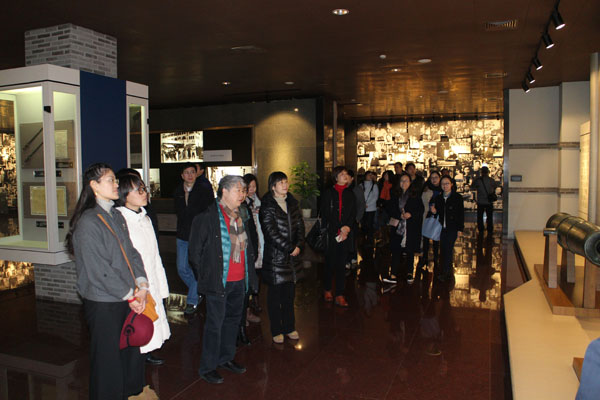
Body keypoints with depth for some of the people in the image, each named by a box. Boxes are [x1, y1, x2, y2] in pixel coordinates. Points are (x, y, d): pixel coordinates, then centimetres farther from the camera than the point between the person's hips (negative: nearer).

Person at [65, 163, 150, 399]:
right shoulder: (88, 222, -14)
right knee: (108, 359, 7)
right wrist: (130, 295, -12)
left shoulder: (116, 216, 11)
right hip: (103, 303, -7)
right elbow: (99, 270, -17)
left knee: (131, 352, 16)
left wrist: (141, 285, -4)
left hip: (127, 299, 7)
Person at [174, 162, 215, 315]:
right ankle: (197, 292, 30)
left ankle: (192, 301, 10)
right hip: (183, 236, 5)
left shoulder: (205, 190, -5)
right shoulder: (178, 191, 9)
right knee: (182, 269, 8)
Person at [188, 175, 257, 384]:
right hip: (218, 282, -7)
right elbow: (195, 252, -9)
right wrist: (205, 276, -5)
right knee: (215, 324, 2)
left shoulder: (240, 216, 10)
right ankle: (207, 367, 18)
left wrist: (249, 274, 15)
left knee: (233, 320, 18)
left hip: (239, 281, 7)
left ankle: (226, 358, 36)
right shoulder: (207, 218, -12)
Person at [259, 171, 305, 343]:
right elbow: (271, 232, -16)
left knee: (290, 293, 13)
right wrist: (289, 248, -15)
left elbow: (300, 225, 8)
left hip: (292, 257, 5)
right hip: (275, 256, -5)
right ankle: (276, 331, 17)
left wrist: (299, 245, -7)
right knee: (275, 294, 4)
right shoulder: (267, 206, -10)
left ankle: (289, 327, 27)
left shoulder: (292, 203, 10)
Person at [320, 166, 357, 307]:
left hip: (345, 234, 3)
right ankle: (327, 290, 21)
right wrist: (339, 230, -9)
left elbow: (353, 215, 7)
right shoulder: (328, 192, 0)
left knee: (341, 264, 3)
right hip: (331, 234, -3)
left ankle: (340, 295, 6)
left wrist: (346, 229, -9)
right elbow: (325, 215, -5)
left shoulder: (350, 194, 11)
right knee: (330, 262, 3)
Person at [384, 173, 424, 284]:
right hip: (397, 226, 1)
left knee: (410, 251, 8)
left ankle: (409, 273, 23)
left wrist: (410, 214, -16)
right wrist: (400, 215, -11)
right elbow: (389, 208, 3)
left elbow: (420, 209, 0)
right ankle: (393, 275, 3)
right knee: (396, 251, 0)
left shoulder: (415, 195, 1)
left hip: (411, 227, -1)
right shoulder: (395, 194, 6)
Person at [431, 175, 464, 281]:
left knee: (448, 249, -7)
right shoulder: (438, 198, 9)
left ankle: (445, 273, 0)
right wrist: (434, 211, -7)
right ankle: (448, 272, 18)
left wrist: (460, 228, -7)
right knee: (443, 250, 5)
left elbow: (461, 214, -3)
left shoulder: (457, 197, -3)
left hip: (452, 228, -4)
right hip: (442, 228, 4)